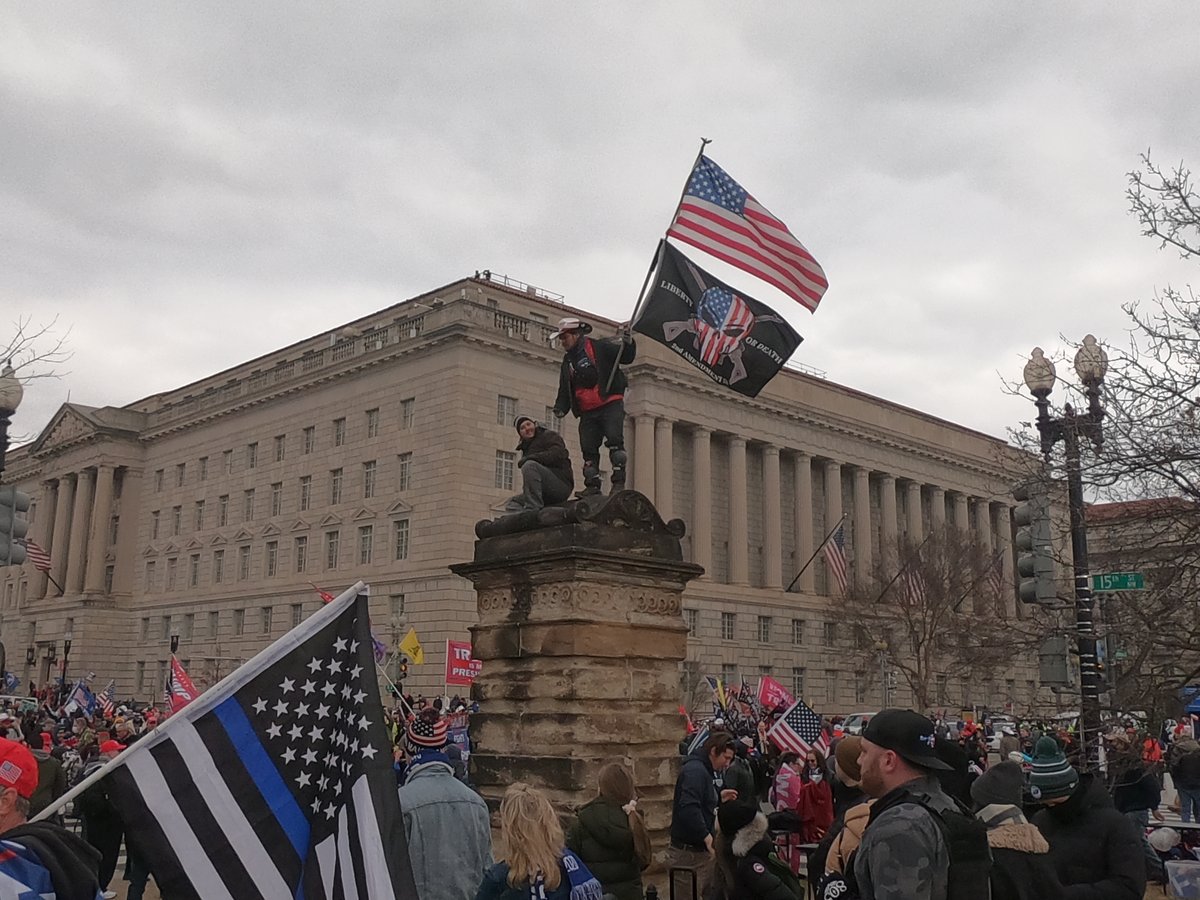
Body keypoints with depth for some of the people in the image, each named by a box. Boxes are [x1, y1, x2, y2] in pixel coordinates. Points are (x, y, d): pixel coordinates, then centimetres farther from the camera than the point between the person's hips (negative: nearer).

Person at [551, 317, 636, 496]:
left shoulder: (599, 348, -1)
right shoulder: (567, 362, 18)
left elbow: (626, 357, 0)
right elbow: (564, 390, 20)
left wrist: (628, 344, -20)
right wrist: (560, 407, 3)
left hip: (611, 404, -6)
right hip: (587, 412, 6)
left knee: (614, 439, -17)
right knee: (588, 448, 2)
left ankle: (619, 481, -17)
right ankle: (592, 485, 5)